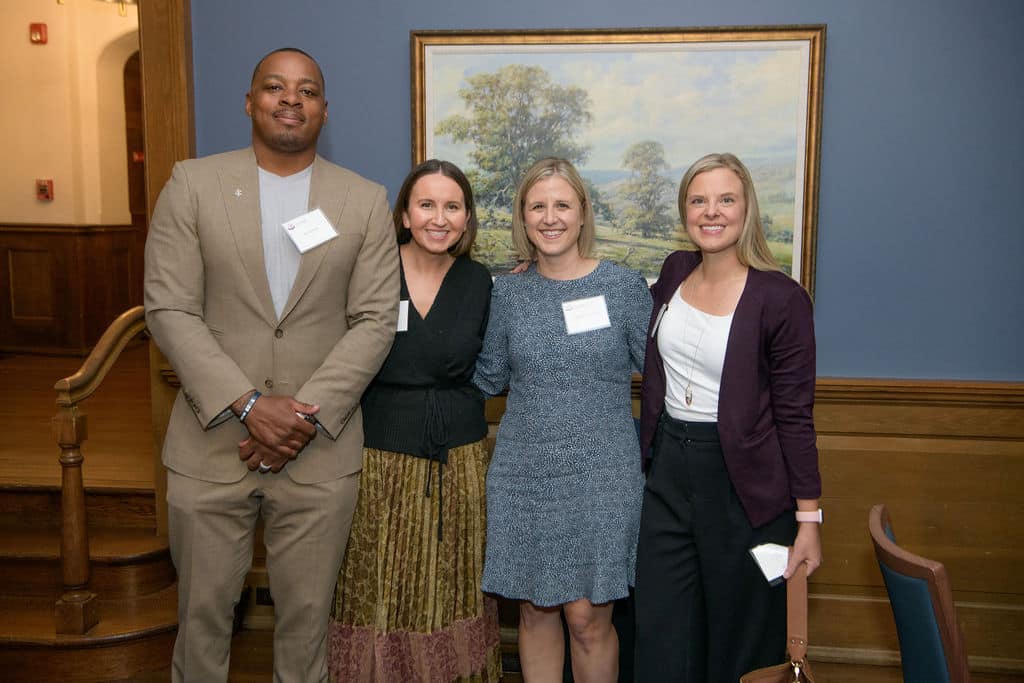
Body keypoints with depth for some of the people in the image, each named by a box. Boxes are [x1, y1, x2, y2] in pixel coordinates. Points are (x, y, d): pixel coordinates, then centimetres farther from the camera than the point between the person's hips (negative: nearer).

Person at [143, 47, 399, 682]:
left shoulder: (367, 201, 4)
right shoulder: (193, 184, 2)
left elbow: (375, 320, -2)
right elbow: (169, 310, -5)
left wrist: (307, 416, -13)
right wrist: (249, 405, -15)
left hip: (321, 450, 0)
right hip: (212, 442, 0)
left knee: (307, 615, 12)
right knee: (203, 609, 15)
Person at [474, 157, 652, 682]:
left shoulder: (624, 286, -3)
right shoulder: (508, 292, 4)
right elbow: (489, 377, 13)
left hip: (601, 475, -2)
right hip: (523, 475, 3)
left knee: (588, 617, 4)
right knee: (535, 612, 13)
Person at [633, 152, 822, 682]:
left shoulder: (780, 298, -12)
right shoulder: (675, 271, 4)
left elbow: (794, 414, -10)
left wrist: (809, 517, -9)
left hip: (742, 483, -5)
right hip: (667, 470, 5)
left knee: (739, 639, 12)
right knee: (663, 641, 12)